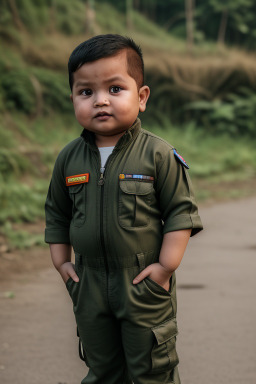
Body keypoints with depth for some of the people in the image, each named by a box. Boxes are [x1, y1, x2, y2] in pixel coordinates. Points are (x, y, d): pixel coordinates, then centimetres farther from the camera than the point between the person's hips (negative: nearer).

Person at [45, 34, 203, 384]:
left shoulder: (158, 154, -12)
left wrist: (166, 265, -13)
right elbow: (57, 213, 12)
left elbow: (181, 210, -10)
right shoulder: (69, 159, 0)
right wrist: (61, 261, 8)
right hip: (89, 286, 4)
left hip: (145, 285, -4)